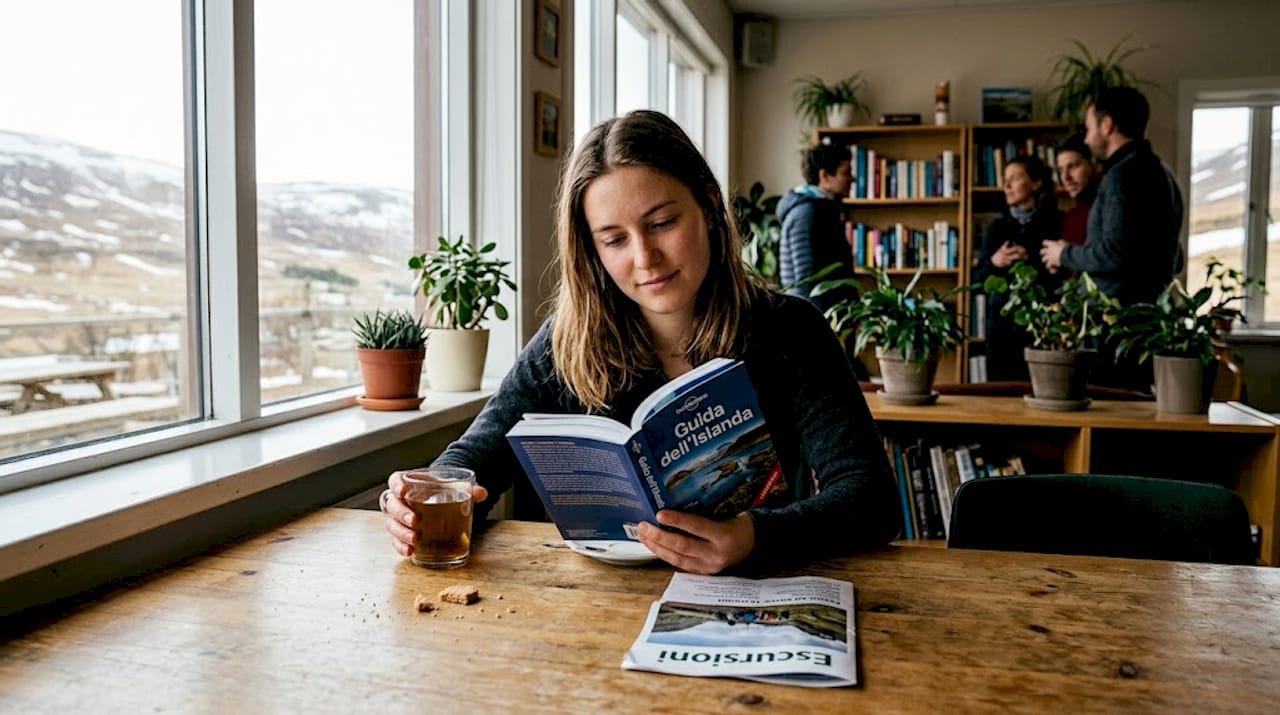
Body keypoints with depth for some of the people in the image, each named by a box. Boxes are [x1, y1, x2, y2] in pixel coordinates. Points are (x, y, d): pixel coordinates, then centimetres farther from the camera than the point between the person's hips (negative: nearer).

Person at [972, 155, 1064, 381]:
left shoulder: (1056, 223, 1)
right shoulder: (998, 227, 11)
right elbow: (978, 280, 10)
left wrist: (1032, 261, -15)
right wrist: (994, 263, -8)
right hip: (1002, 326, 3)